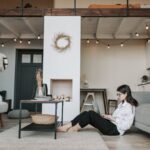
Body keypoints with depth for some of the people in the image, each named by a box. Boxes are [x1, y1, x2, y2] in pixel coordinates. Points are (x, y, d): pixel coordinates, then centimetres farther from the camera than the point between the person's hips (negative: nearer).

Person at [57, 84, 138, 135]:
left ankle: (75, 128, -8)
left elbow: (126, 125, -18)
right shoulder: (122, 104, 18)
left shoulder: (129, 107, -11)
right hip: (111, 125, 9)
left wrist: (112, 118, -15)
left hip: (115, 129, -9)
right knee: (87, 113, -8)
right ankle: (67, 126, -13)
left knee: (91, 114, -20)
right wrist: (108, 117, 4)